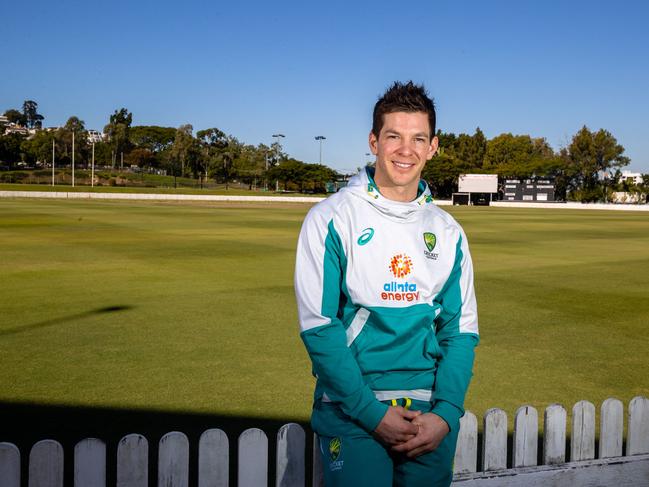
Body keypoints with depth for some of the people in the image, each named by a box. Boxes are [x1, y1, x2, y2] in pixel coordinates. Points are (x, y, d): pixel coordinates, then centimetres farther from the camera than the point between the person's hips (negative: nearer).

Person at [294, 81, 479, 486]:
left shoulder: (447, 231, 7)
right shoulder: (331, 218, -6)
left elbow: (461, 330, 7)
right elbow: (318, 326, -10)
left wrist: (445, 412, -7)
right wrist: (373, 412, -14)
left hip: (431, 412, 4)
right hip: (353, 409, -4)